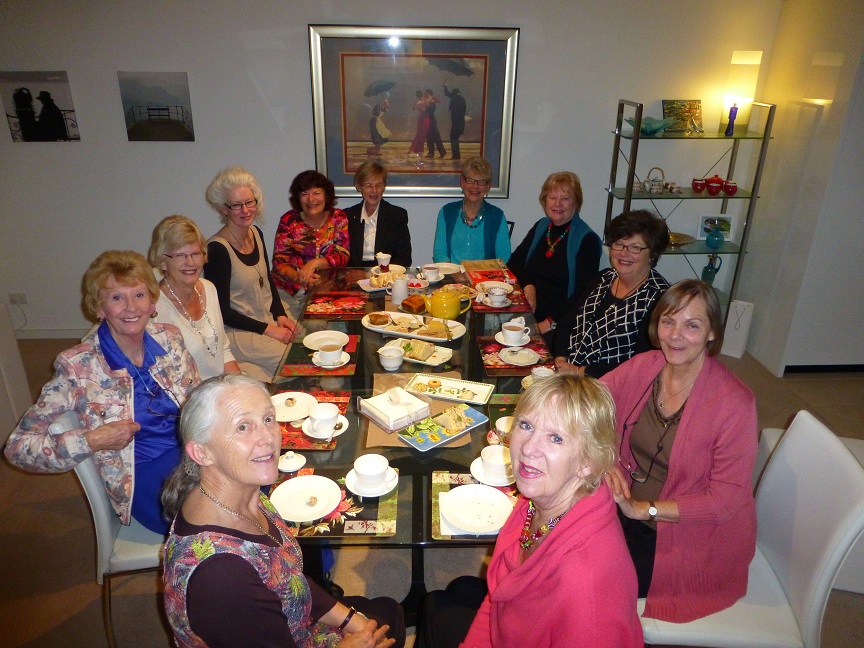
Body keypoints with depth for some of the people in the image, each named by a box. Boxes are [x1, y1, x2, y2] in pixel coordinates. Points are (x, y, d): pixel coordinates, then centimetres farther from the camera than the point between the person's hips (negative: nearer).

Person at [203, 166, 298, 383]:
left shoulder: (255, 234, 4)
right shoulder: (217, 249, -19)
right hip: (238, 331, -7)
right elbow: (222, 310, -17)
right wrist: (267, 329, -17)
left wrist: (280, 315, 0)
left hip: (269, 318, 8)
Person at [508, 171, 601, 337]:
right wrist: (528, 285, -7)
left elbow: (583, 294, -13)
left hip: (559, 324, -5)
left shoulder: (587, 240, -7)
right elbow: (514, 262, 13)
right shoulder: (541, 226, 11)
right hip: (528, 313, 5)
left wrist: (550, 323, -21)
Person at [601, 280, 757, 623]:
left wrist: (643, 509, -22)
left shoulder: (734, 403, -21)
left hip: (693, 538, -4)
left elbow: (726, 498, -18)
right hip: (628, 507, 5)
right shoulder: (642, 367, -8)